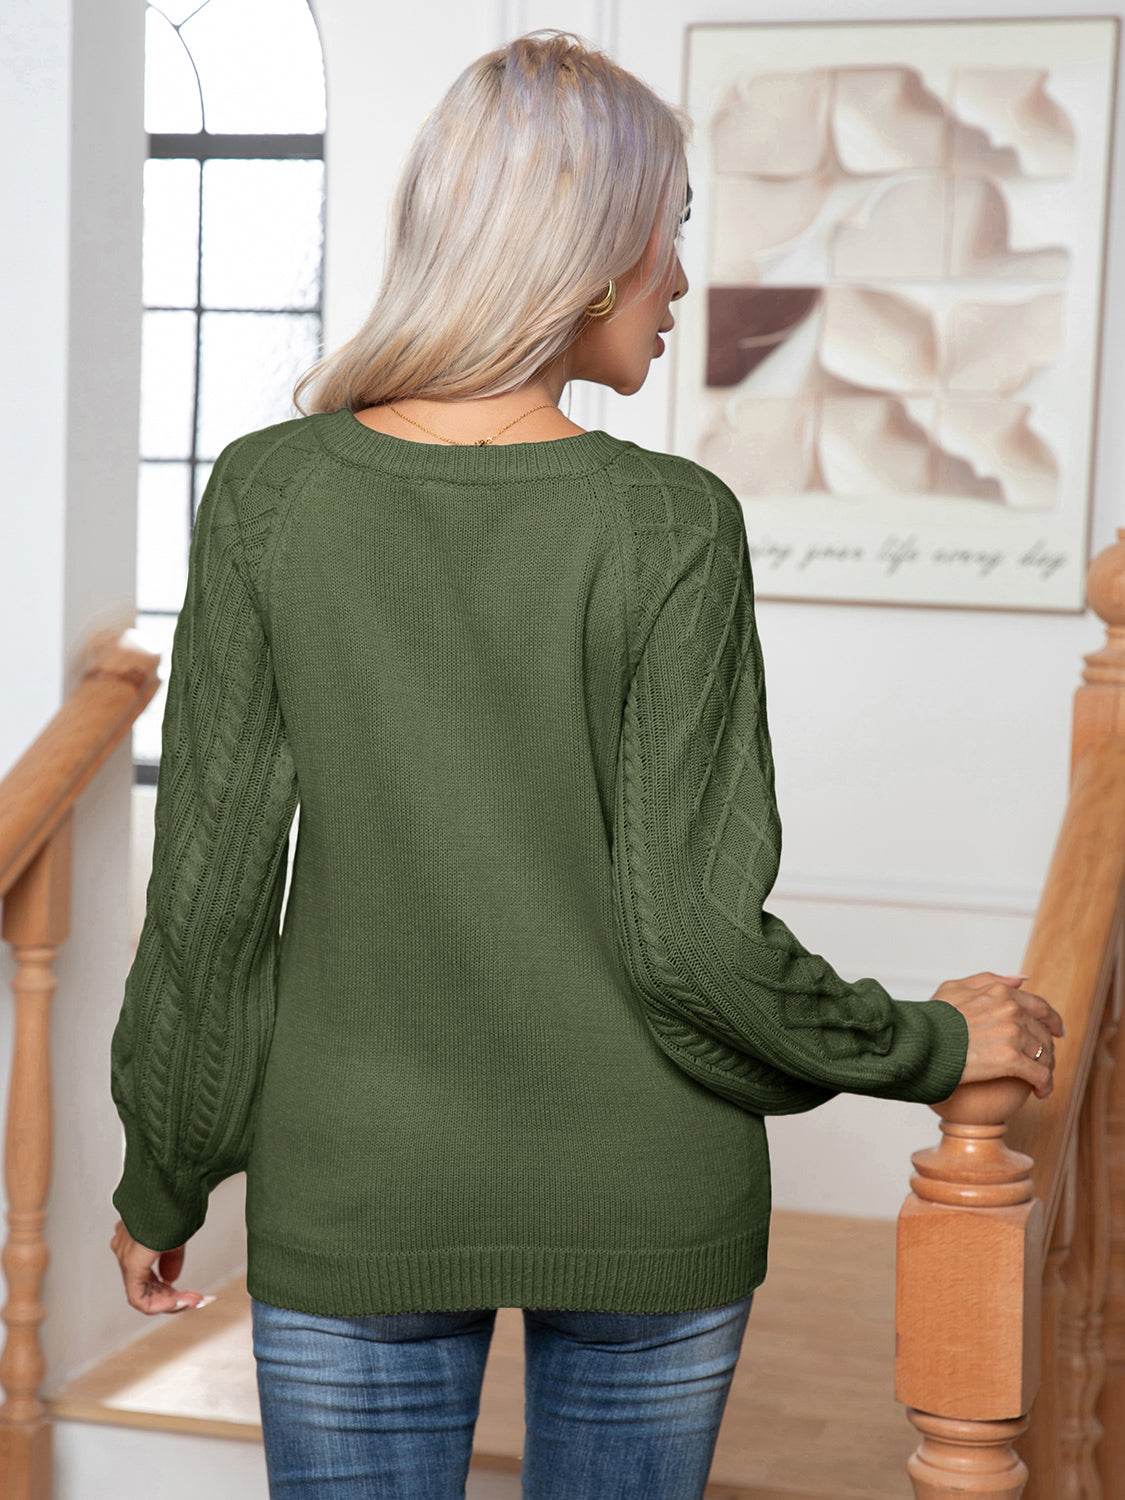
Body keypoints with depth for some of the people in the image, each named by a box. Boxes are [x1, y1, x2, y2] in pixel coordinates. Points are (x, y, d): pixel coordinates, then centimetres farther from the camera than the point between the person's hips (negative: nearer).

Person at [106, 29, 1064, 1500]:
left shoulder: (270, 494, -8)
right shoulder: (671, 525, -14)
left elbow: (210, 891, -6)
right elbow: (690, 928, -15)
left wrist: (163, 1182, 7)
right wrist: (930, 1045, 1)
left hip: (357, 1203, 1)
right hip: (647, 1209, -1)